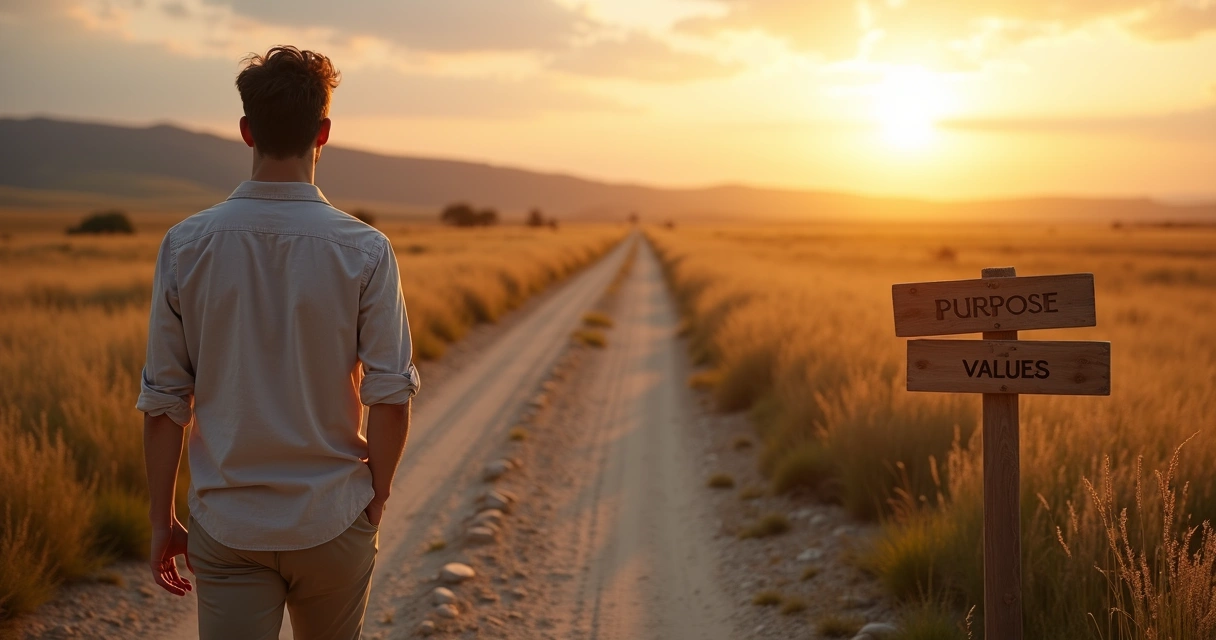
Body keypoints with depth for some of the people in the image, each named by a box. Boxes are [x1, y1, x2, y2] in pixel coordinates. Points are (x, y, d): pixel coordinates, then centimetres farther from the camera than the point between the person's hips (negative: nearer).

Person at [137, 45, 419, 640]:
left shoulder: (186, 245, -6)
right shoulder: (365, 250, -10)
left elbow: (163, 401, -3)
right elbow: (391, 397, -11)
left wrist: (162, 519, 7)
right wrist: (375, 503, 4)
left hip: (225, 524, 0)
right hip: (333, 521, 0)